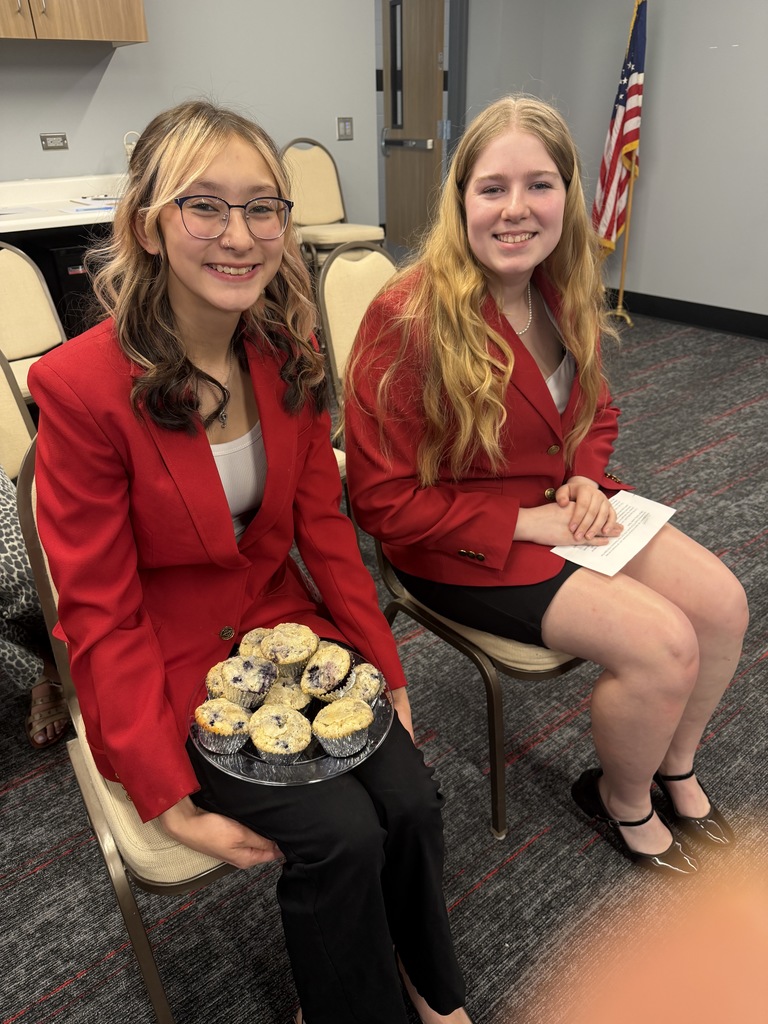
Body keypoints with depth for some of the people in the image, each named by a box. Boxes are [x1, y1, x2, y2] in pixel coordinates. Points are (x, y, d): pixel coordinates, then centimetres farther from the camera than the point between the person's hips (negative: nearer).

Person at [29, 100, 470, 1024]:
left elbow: (323, 524, 2)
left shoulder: (288, 353, -3)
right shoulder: (81, 384, -20)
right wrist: (169, 798, -16)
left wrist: (387, 671, -1)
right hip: (166, 668, -4)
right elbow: (100, 615, -16)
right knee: (340, 834, -17)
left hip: (288, 628, 5)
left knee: (411, 801, -9)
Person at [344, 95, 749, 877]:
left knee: (722, 602, -2)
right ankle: (622, 803, 17)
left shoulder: (560, 294, 0)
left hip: (555, 506, 8)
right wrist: (527, 522, -20)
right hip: (458, 544, -7)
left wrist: (584, 480, -7)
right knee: (661, 643, -17)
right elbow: (385, 500, -21)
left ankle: (676, 770, 26)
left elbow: (595, 411, 16)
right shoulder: (409, 318, -23)